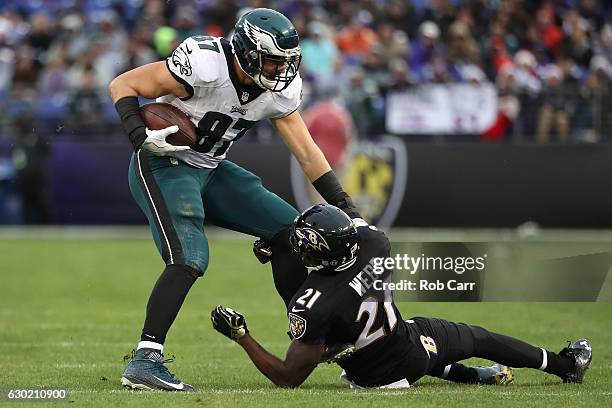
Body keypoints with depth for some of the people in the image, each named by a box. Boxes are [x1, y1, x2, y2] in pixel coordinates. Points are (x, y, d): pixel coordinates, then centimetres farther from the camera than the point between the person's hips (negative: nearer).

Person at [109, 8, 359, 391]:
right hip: (163, 164, -8)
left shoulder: (279, 90, -5)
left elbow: (308, 154, 3)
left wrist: (349, 212, -2)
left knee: (289, 228, 5)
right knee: (189, 259, -26)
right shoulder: (204, 66, -26)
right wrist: (141, 137, -32)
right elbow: (123, 85, -18)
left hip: (210, 170, 8)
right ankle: (143, 362, -26)